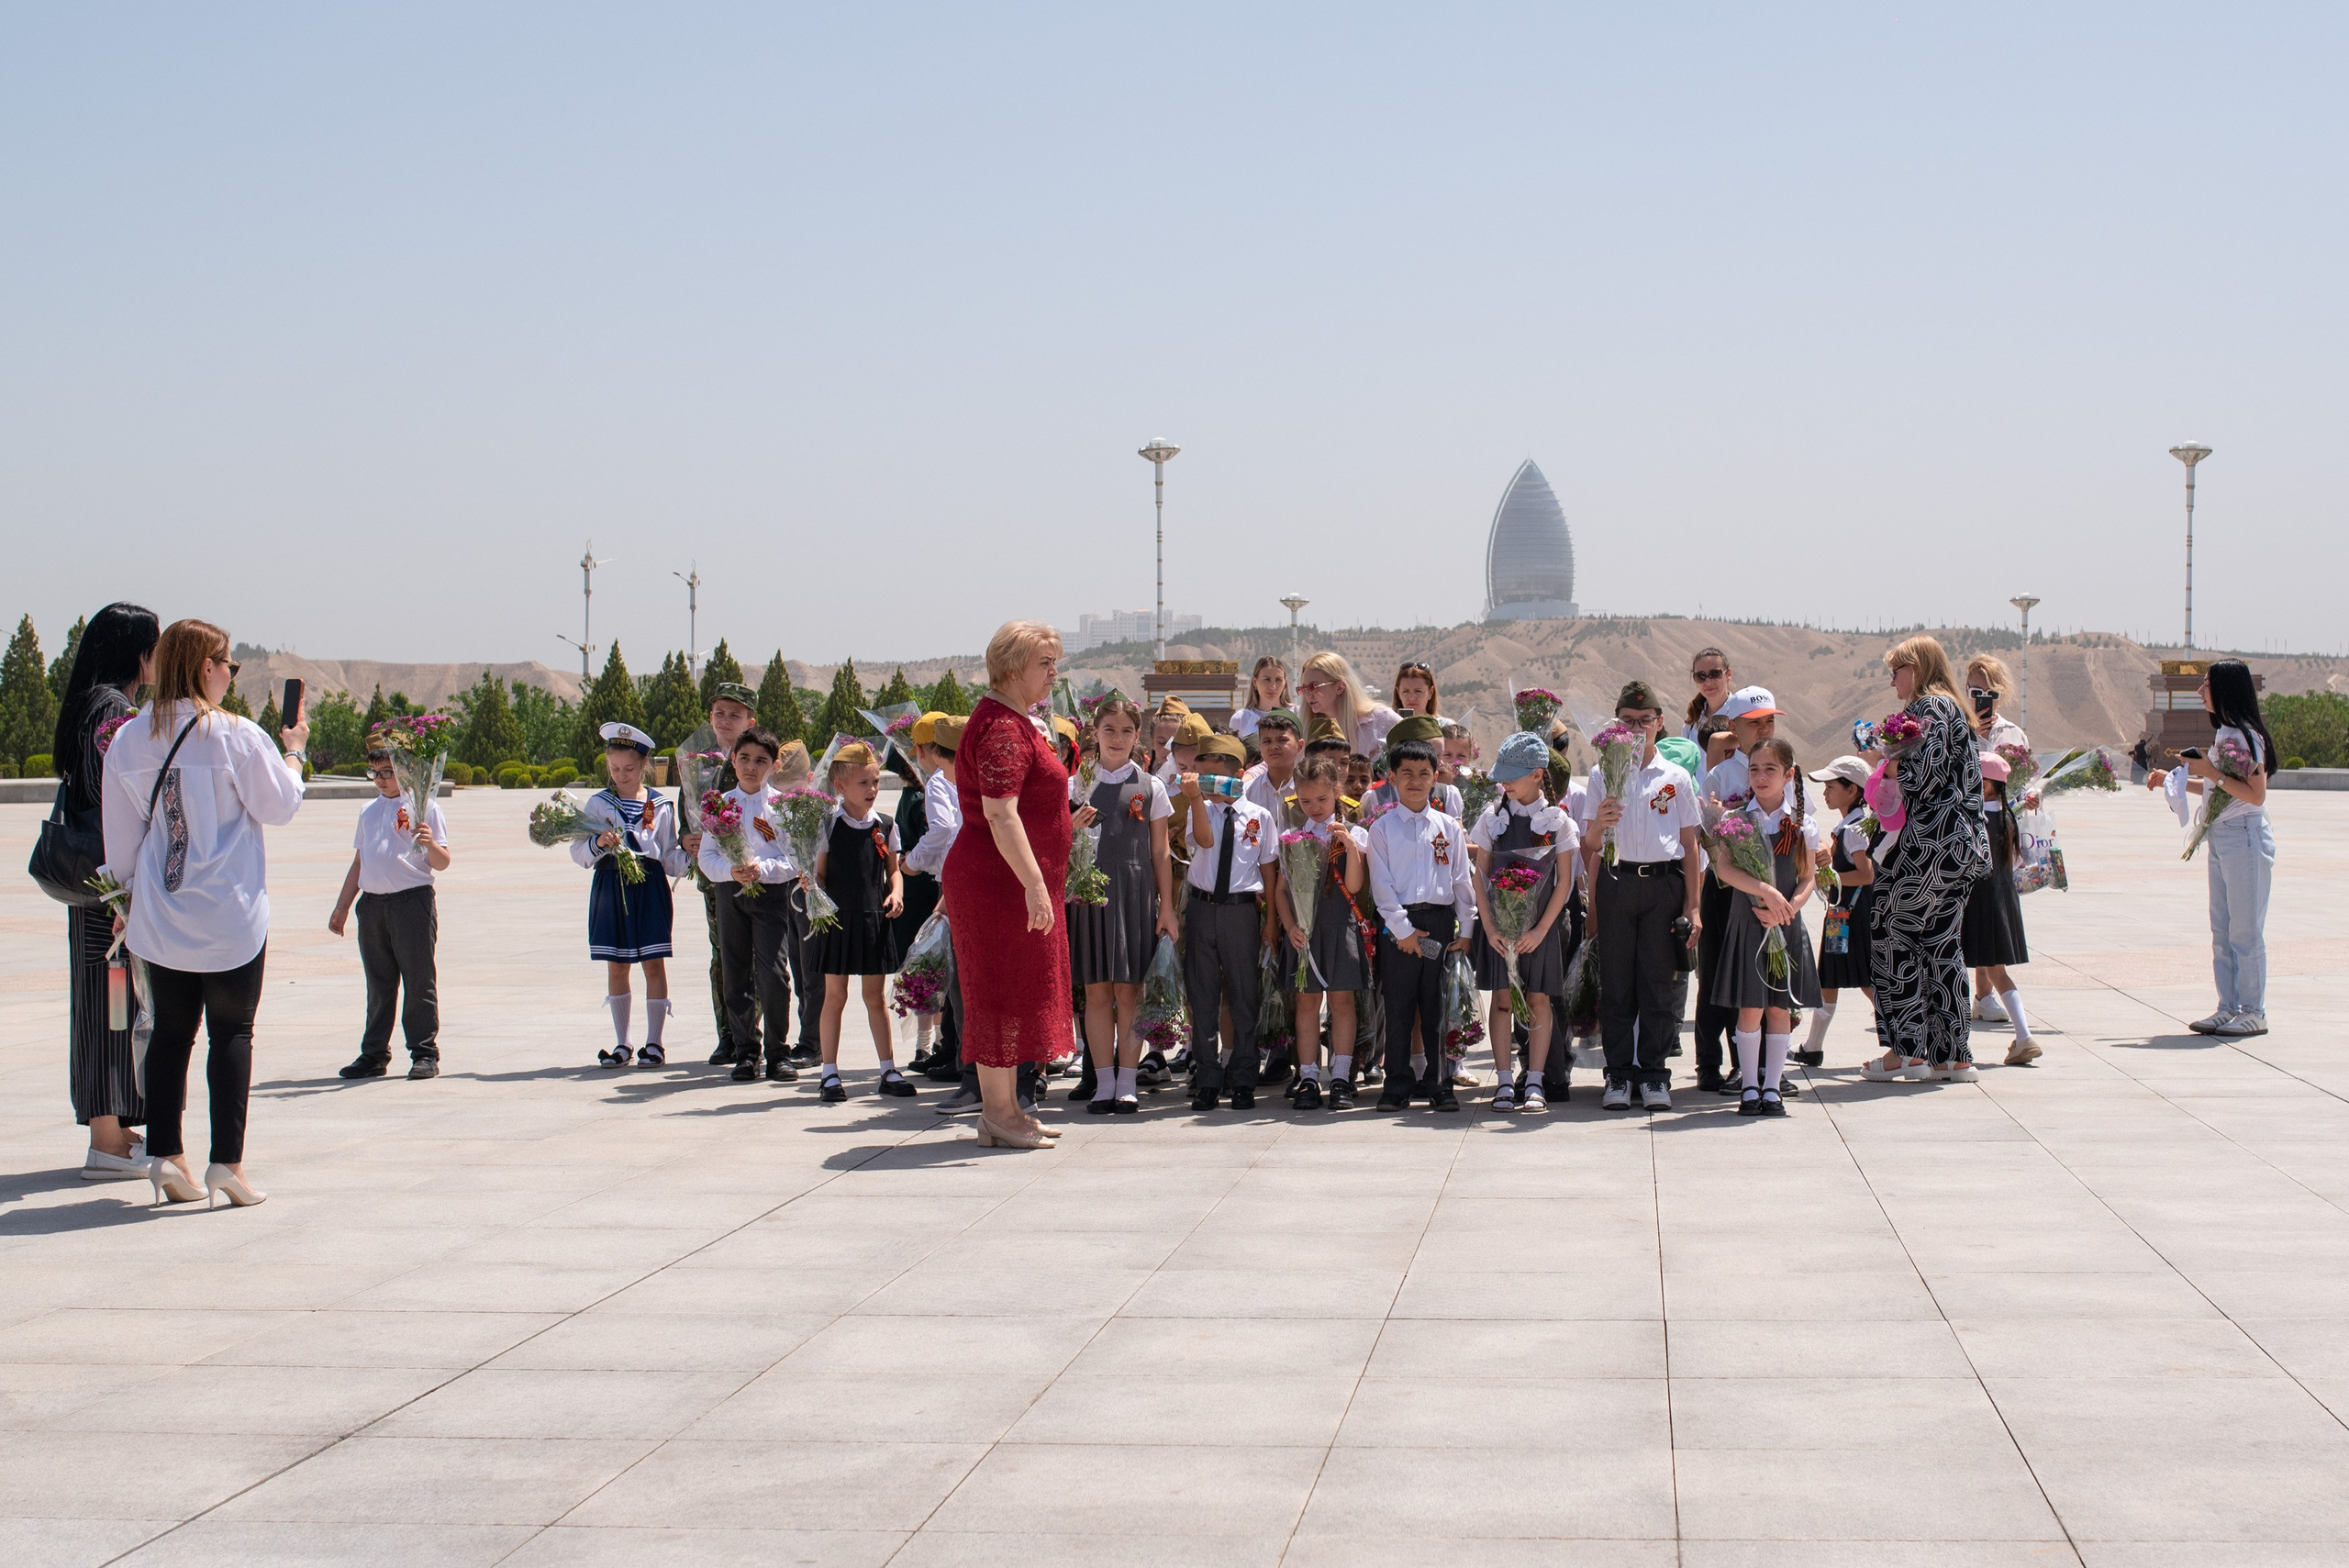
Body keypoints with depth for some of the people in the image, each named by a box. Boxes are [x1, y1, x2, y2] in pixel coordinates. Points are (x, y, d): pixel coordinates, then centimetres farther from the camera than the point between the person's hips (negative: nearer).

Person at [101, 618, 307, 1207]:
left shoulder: (128, 740, 3)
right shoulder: (236, 735, -12)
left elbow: (120, 835, 9)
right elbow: (279, 806, -3)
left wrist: (126, 896, 20)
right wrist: (294, 751, 12)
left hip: (159, 916, 4)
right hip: (231, 915, -4)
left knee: (172, 1028, 13)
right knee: (231, 1031, 3)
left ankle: (166, 1155, 10)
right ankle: (227, 1162, -2)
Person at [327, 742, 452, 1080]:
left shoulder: (424, 808, 1)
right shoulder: (368, 810, 20)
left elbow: (442, 863, -5)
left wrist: (430, 844, -26)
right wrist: (342, 906, 24)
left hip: (412, 900, -6)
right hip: (372, 903, 6)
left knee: (419, 982, -3)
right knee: (378, 985, 9)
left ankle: (425, 1053, 1)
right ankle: (374, 1054, 14)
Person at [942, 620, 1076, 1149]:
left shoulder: (1016, 722, 17)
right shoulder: (1003, 729, -18)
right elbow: (999, 812, -27)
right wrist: (1034, 883, -30)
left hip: (1012, 882, 11)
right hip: (1001, 881, -11)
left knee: (1013, 994, 14)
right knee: (1003, 992, -6)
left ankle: (1007, 1108, 20)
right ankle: (998, 1115, 0)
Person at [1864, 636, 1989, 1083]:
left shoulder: (1928, 708, -9)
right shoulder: (1953, 709, 20)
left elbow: (1925, 774, -19)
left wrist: (1889, 765, -2)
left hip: (1930, 839, -9)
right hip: (1960, 844, 9)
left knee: (1891, 931, -1)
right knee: (1941, 942, 10)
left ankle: (1907, 1049, -3)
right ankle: (1953, 1056, 9)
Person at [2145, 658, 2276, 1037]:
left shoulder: (2246, 736, -15)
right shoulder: (2223, 734, 13)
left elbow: (2255, 794, -20)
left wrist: (2210, 772, -20)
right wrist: (2172, 779, 17)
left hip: (2244, 838, -9)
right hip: (2220, 839, 9)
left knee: (2245, 931, -3)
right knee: (2222, 931, 11)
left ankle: (2254, 1013, 3)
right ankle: (2230, 1009, 16)